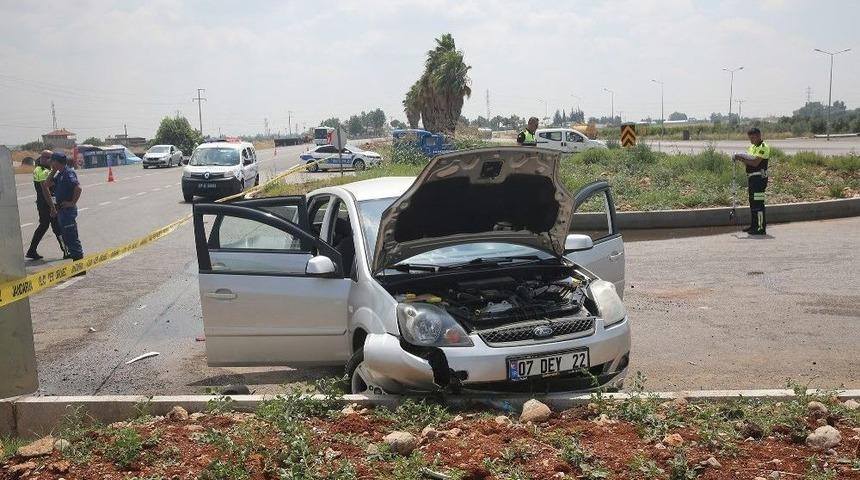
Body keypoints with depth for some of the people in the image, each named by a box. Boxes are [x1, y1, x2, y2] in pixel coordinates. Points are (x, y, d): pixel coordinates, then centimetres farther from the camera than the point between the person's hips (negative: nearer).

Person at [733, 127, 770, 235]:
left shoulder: (763, 147, -11)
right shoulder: (752, 147, 18)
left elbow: (755, 162, -21)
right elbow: (748, 161, 16)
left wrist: (741, 159, -19)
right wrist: (740, 158, -3)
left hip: (759, 177, -9)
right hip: (751, 177, 9)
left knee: (758, 203, -10)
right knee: (752, 202, 14)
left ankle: (762, 228, -8)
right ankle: (754, 225, 23)